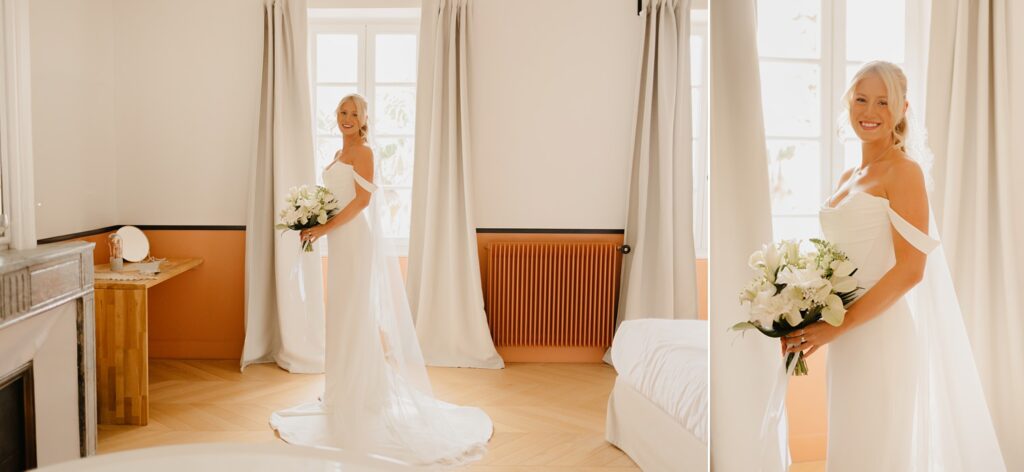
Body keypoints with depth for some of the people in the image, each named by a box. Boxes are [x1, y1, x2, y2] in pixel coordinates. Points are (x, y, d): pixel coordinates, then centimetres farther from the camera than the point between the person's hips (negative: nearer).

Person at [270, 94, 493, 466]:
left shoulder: (362, 152, -9)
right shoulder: (340, 154, 17)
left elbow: (362, 199, -18)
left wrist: (325, 227, -19)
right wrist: (317, 225, 7)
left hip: (356, 240, -9)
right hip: (341, 241, 9)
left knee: (357, 313, -4)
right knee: (343, 313, 13)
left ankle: (361, 393, 5)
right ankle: (346, 389, 23)